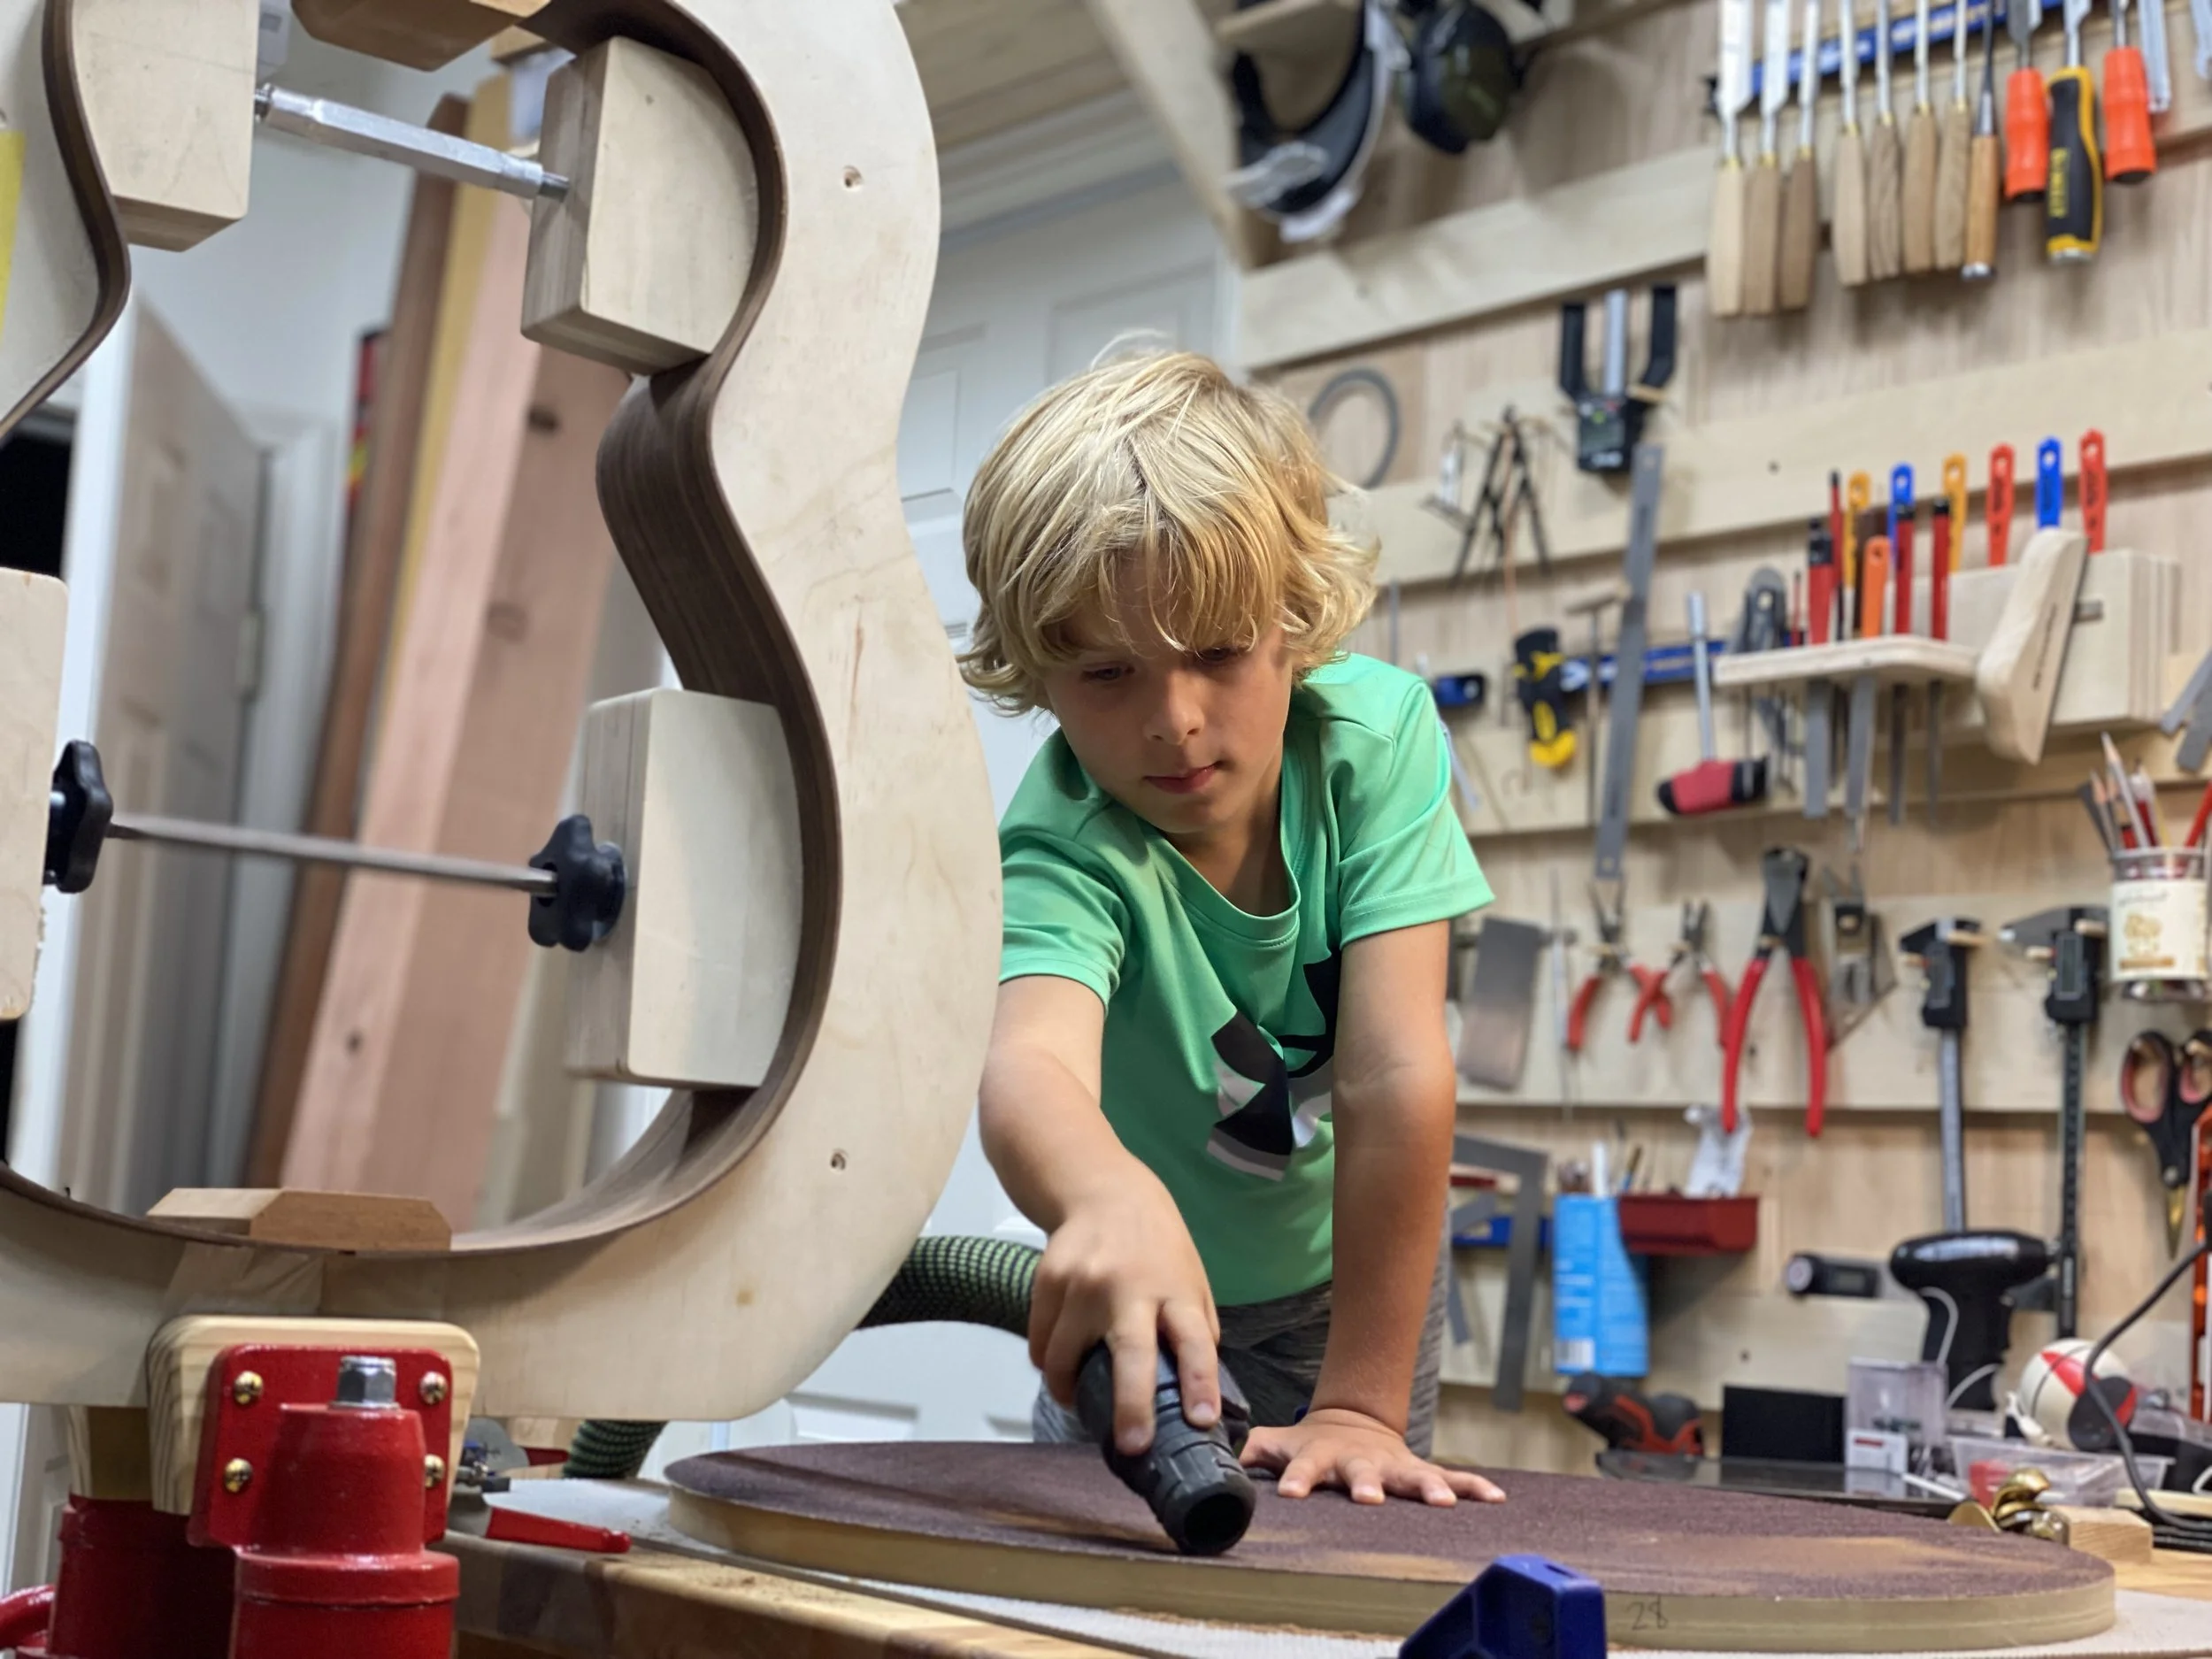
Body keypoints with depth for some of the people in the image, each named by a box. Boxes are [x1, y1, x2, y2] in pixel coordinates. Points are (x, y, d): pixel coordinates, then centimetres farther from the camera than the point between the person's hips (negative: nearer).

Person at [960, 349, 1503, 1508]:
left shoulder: (1377, 735, -28)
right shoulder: (1063, 847, -33)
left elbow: (1396, 1071, -33)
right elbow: (1029, 1063, -54)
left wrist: (1362, 1406, -36)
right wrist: (1113, 1200, -78)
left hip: (1352, 1255, 1)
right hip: (1150, 1273, -1)